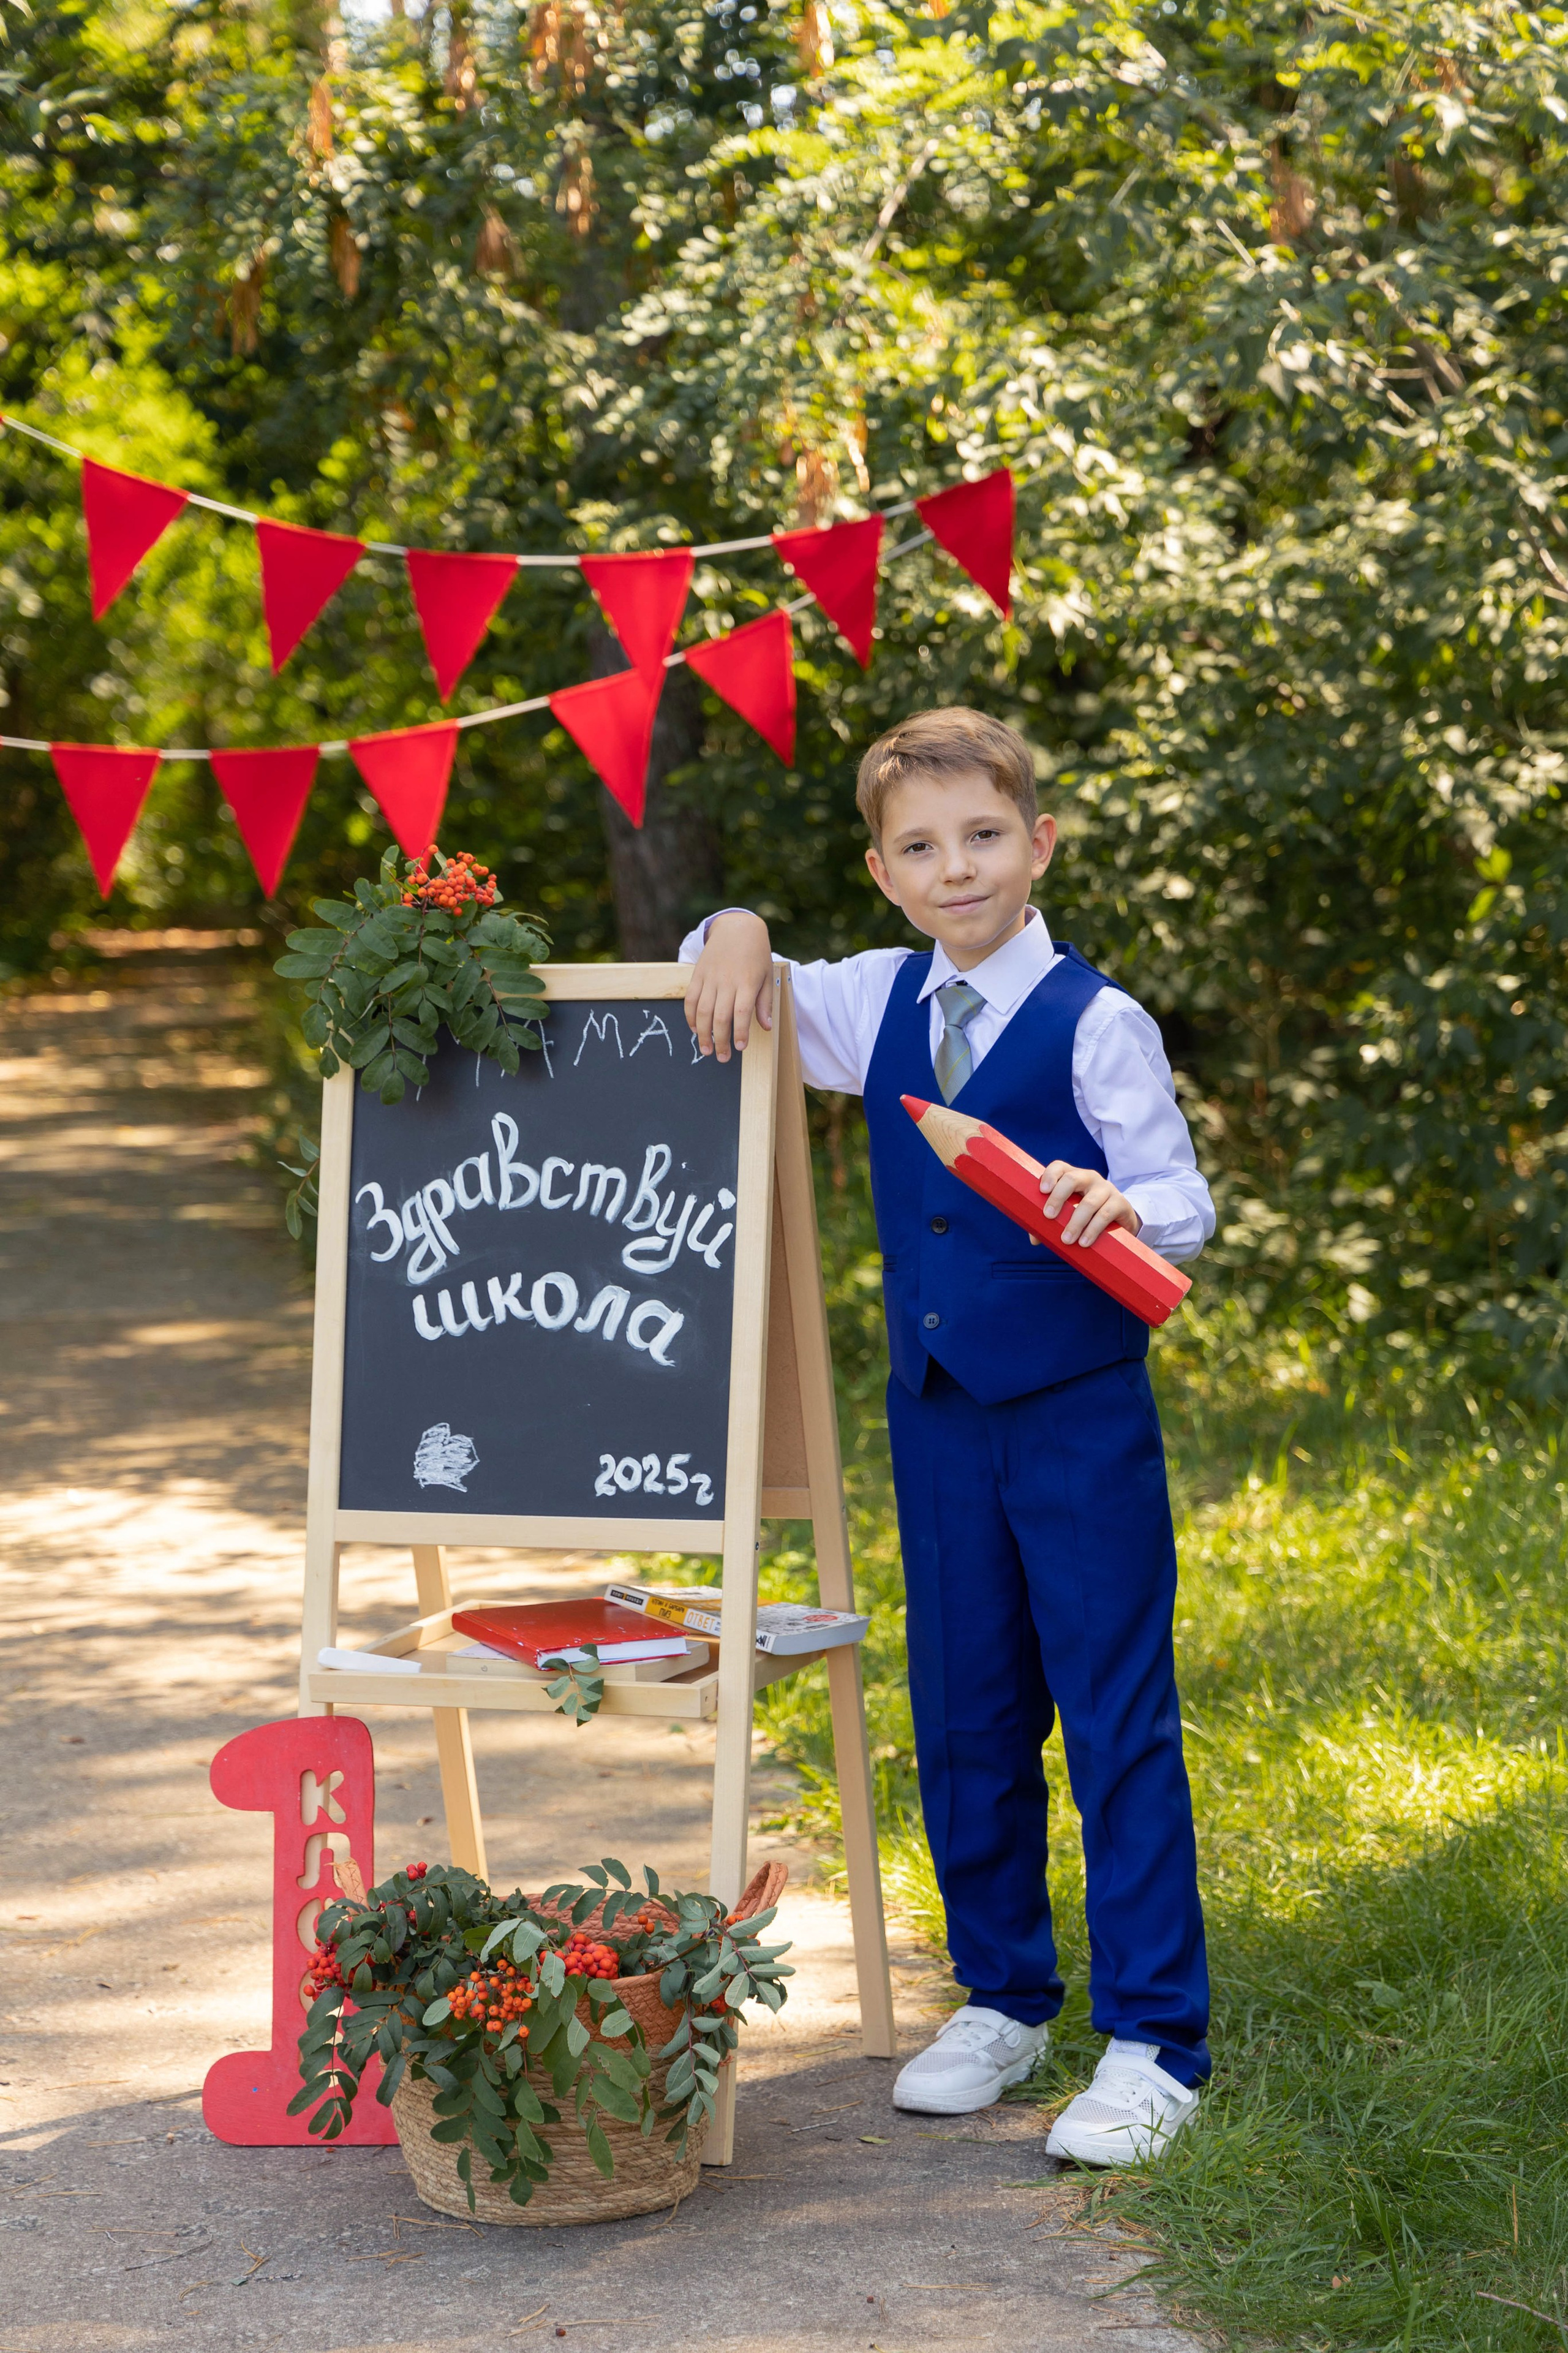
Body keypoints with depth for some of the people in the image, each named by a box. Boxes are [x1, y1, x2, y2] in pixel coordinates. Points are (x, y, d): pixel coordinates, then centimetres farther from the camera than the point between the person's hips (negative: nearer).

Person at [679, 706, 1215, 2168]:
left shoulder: (1096, 1023, -9)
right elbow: (738, 1001, 21)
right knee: (964, 1719, 13)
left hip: (1082, 1417, -5)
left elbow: (1183, 1204, -11)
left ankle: (1154, 2044, 3)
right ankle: (1001, 1999, 28)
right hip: (939, 1415, 6)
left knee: (1117, 1719, -3)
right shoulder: (880, 1007, 8)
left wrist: (1121, 1211, -34)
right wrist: (737, 934, -1)